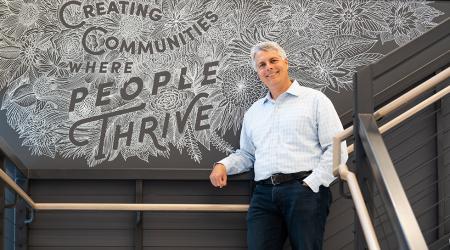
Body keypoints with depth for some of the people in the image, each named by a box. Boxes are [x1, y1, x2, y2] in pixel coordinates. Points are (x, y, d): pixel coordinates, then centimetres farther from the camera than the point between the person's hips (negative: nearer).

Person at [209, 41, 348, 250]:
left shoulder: (314, 99, 7)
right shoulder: (253, 111, 24)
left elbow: (336, 150, 0)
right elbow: (246, 154, 29)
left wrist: (311, 184, -9)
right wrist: (223, 165, 8)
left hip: (304, 188, -4)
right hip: (264, 193, 4)